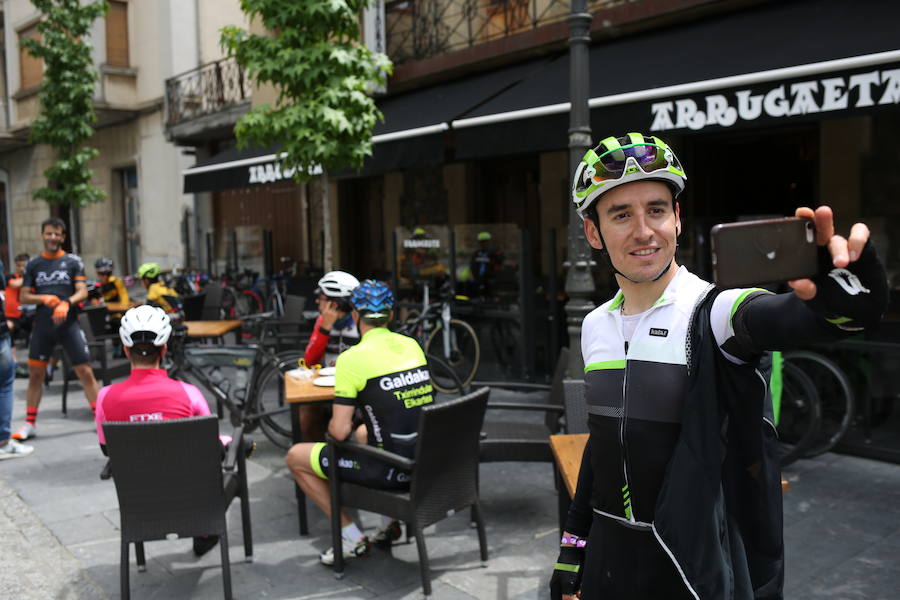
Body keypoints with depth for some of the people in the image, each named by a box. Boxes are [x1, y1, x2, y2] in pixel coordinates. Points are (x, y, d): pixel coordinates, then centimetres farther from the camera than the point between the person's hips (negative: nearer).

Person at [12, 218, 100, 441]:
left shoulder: (73, 261, 3)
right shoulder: (33, 264, 9)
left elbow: (82, 292, -4)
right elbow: (23, 297, 7)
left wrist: (66, 302, -23)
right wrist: (45, 298, -12)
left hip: (68, 323, -2)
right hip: (42, 326, 2)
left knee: (85, 372, -3)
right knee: (35, 374, 6)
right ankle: (30, 424, 17)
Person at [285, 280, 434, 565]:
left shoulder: (352, 358, -13)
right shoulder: (412, 345, 6)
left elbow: (340, 431, -14)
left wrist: (339, 428, 10)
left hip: (393, 469, -7)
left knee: (295, 458, 10)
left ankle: (352, 538, 12)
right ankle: (390, 521, 31)